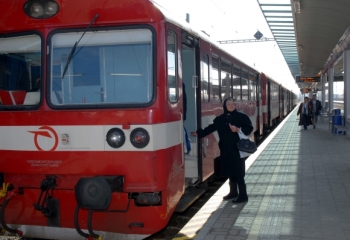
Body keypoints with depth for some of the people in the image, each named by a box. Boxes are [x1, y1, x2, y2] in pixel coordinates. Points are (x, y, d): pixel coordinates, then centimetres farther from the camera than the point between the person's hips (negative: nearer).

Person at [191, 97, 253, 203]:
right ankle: (233, 192, 27)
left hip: (237, 149, -5)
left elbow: (249, 128, -6)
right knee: (230, 172, 13)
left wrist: (238, 130, -19)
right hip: (225, 150, 5)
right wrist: (199, 133, 13)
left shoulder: (242, 117, -3)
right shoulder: (220, 119, 10)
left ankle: (243, 195, 2)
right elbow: (211, 128, 15)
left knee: (238, 173, -5)